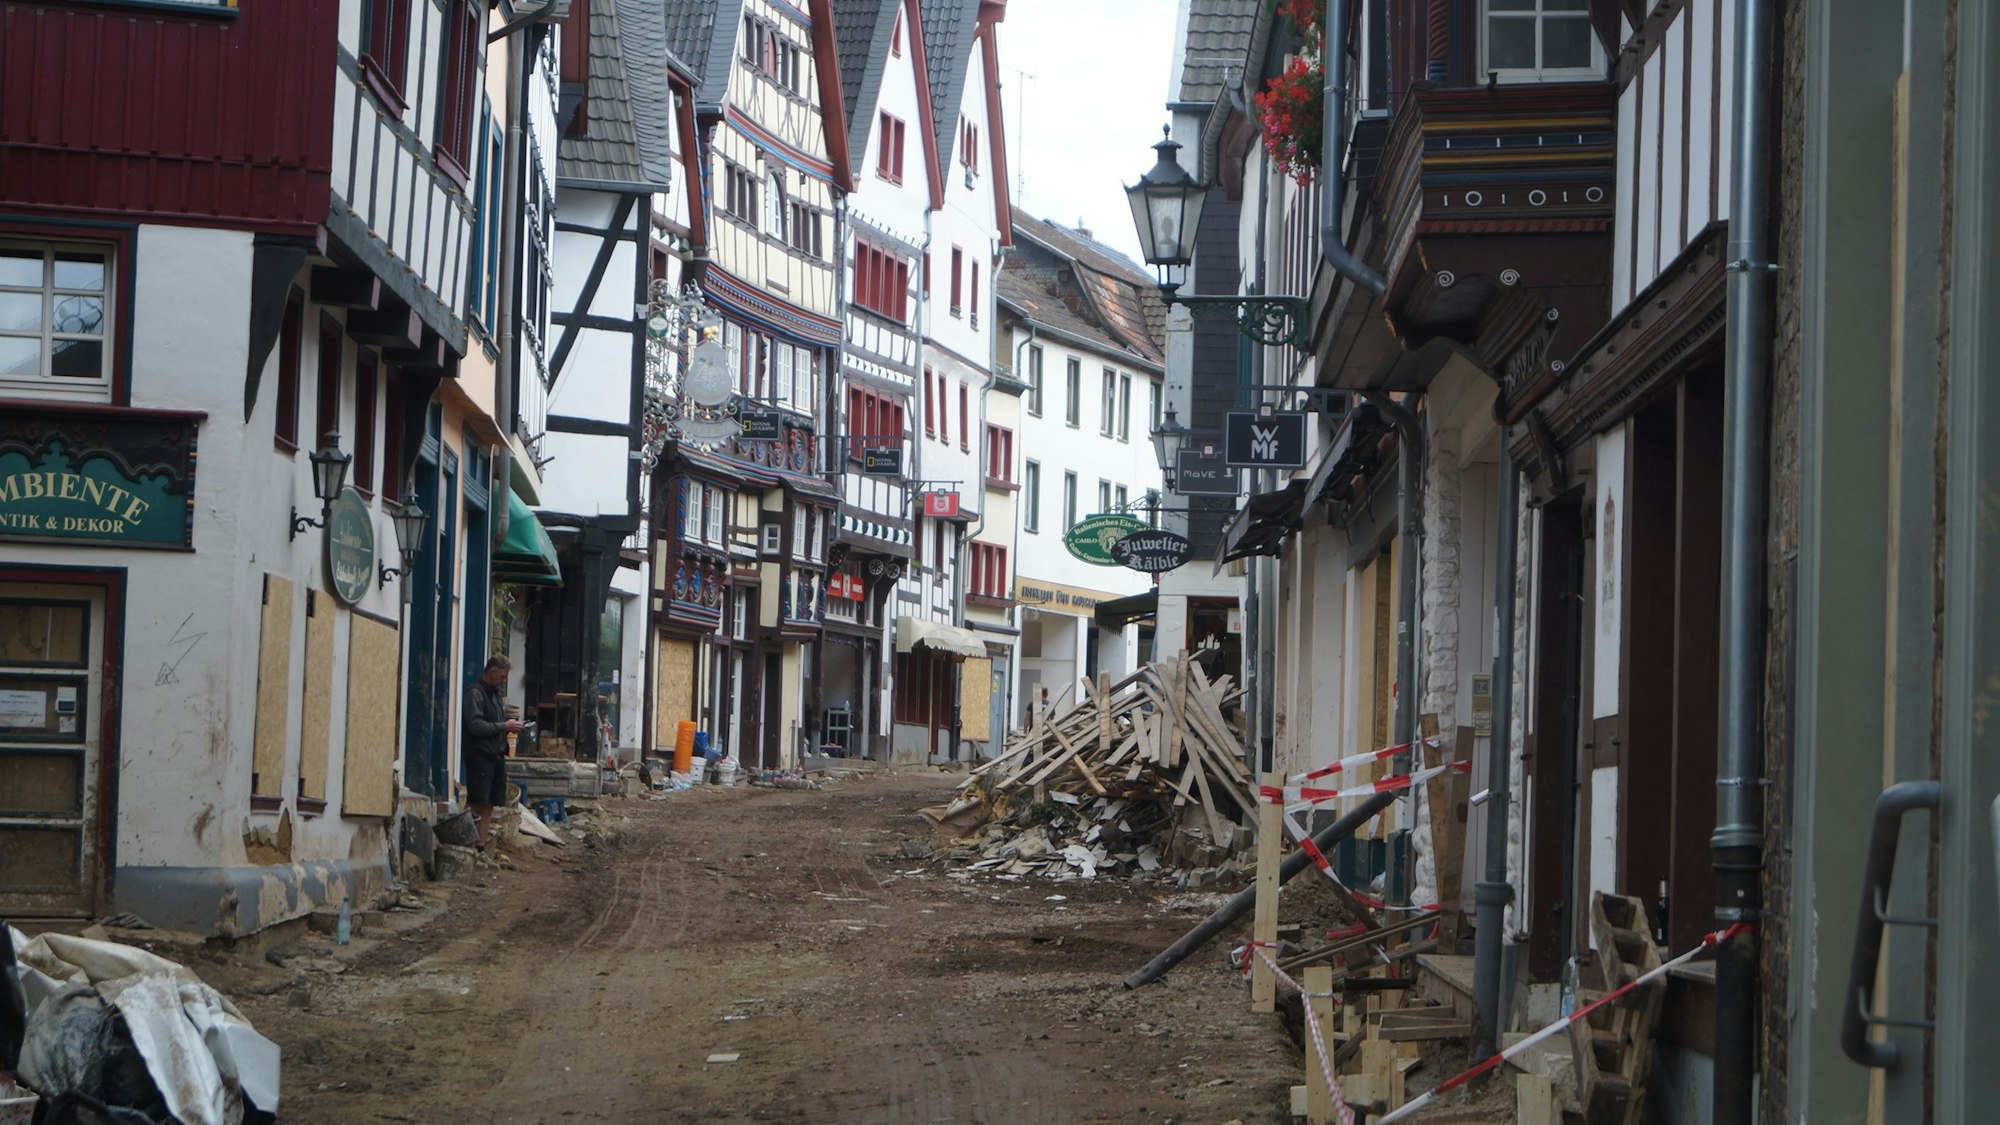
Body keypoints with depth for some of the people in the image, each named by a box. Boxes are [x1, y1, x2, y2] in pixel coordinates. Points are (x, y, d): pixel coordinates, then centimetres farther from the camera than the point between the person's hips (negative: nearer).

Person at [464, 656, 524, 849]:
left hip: (496, 754, 9)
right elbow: (475, 726, -18)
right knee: (478, 804, -12)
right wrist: (504, 726, -13)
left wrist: (511, 725, 6)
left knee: (489, 804, 7)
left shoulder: (496, 693, 19)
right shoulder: (475, 693, -9)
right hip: (480, 755, -9)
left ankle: (482, 845, 10)